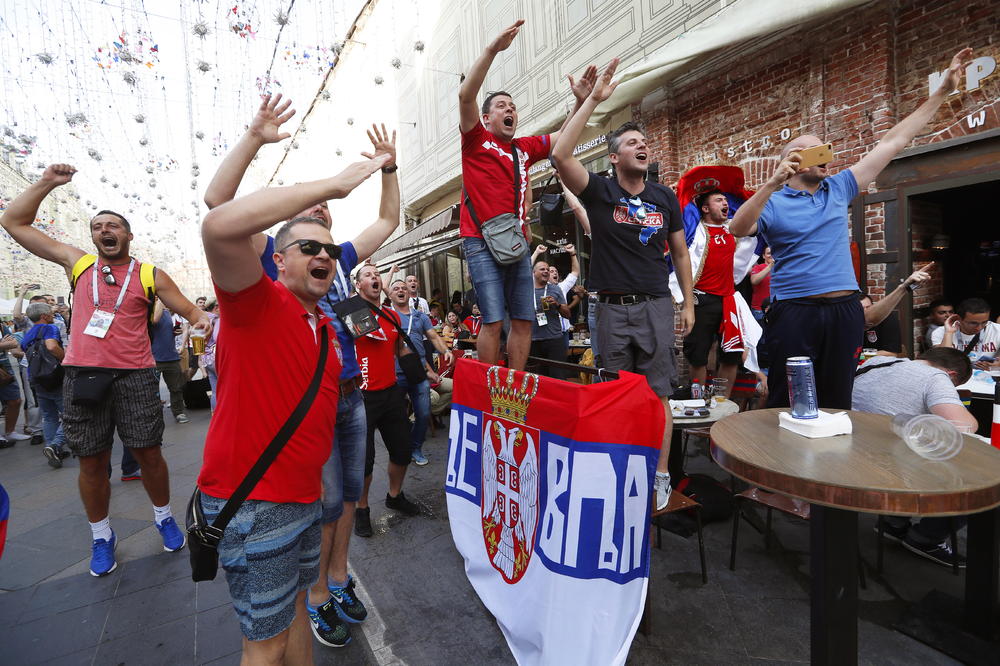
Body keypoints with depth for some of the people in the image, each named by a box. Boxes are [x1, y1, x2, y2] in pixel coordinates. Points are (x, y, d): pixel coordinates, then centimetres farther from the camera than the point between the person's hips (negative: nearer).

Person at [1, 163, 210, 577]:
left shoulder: (150, 275, 5)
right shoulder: (77, 262, 12)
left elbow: (189, 310, 6)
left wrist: (203, 319, -18)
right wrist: (46, 182, 7)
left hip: (134, 376, -2)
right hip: (81, 375, 2)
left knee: (148, 454, 5)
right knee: (92, 463, 9)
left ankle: (163, 517, 26)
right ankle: (101, 536, 26)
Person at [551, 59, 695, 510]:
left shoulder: (665, 197, 9)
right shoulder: (599, 191, 0)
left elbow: (680, 254, 14)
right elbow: (561, 155, -17)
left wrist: (688, 303, 10)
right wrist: (593, 100, -15)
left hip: (656, 306, 2)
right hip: (612, 307, -1)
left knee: (658, 395, 3)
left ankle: (660, 476, 14)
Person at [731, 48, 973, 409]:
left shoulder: (839, 189, 15)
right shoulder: (773, 202, -1)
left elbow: (892, 142, 19)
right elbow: (738, 229, -20)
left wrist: (942, 91, 21)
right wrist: (772, 183, -26)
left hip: (844, 310, 5)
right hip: (794, 310, -5)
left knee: (836, 402, 12)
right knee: (789, 405, -2)